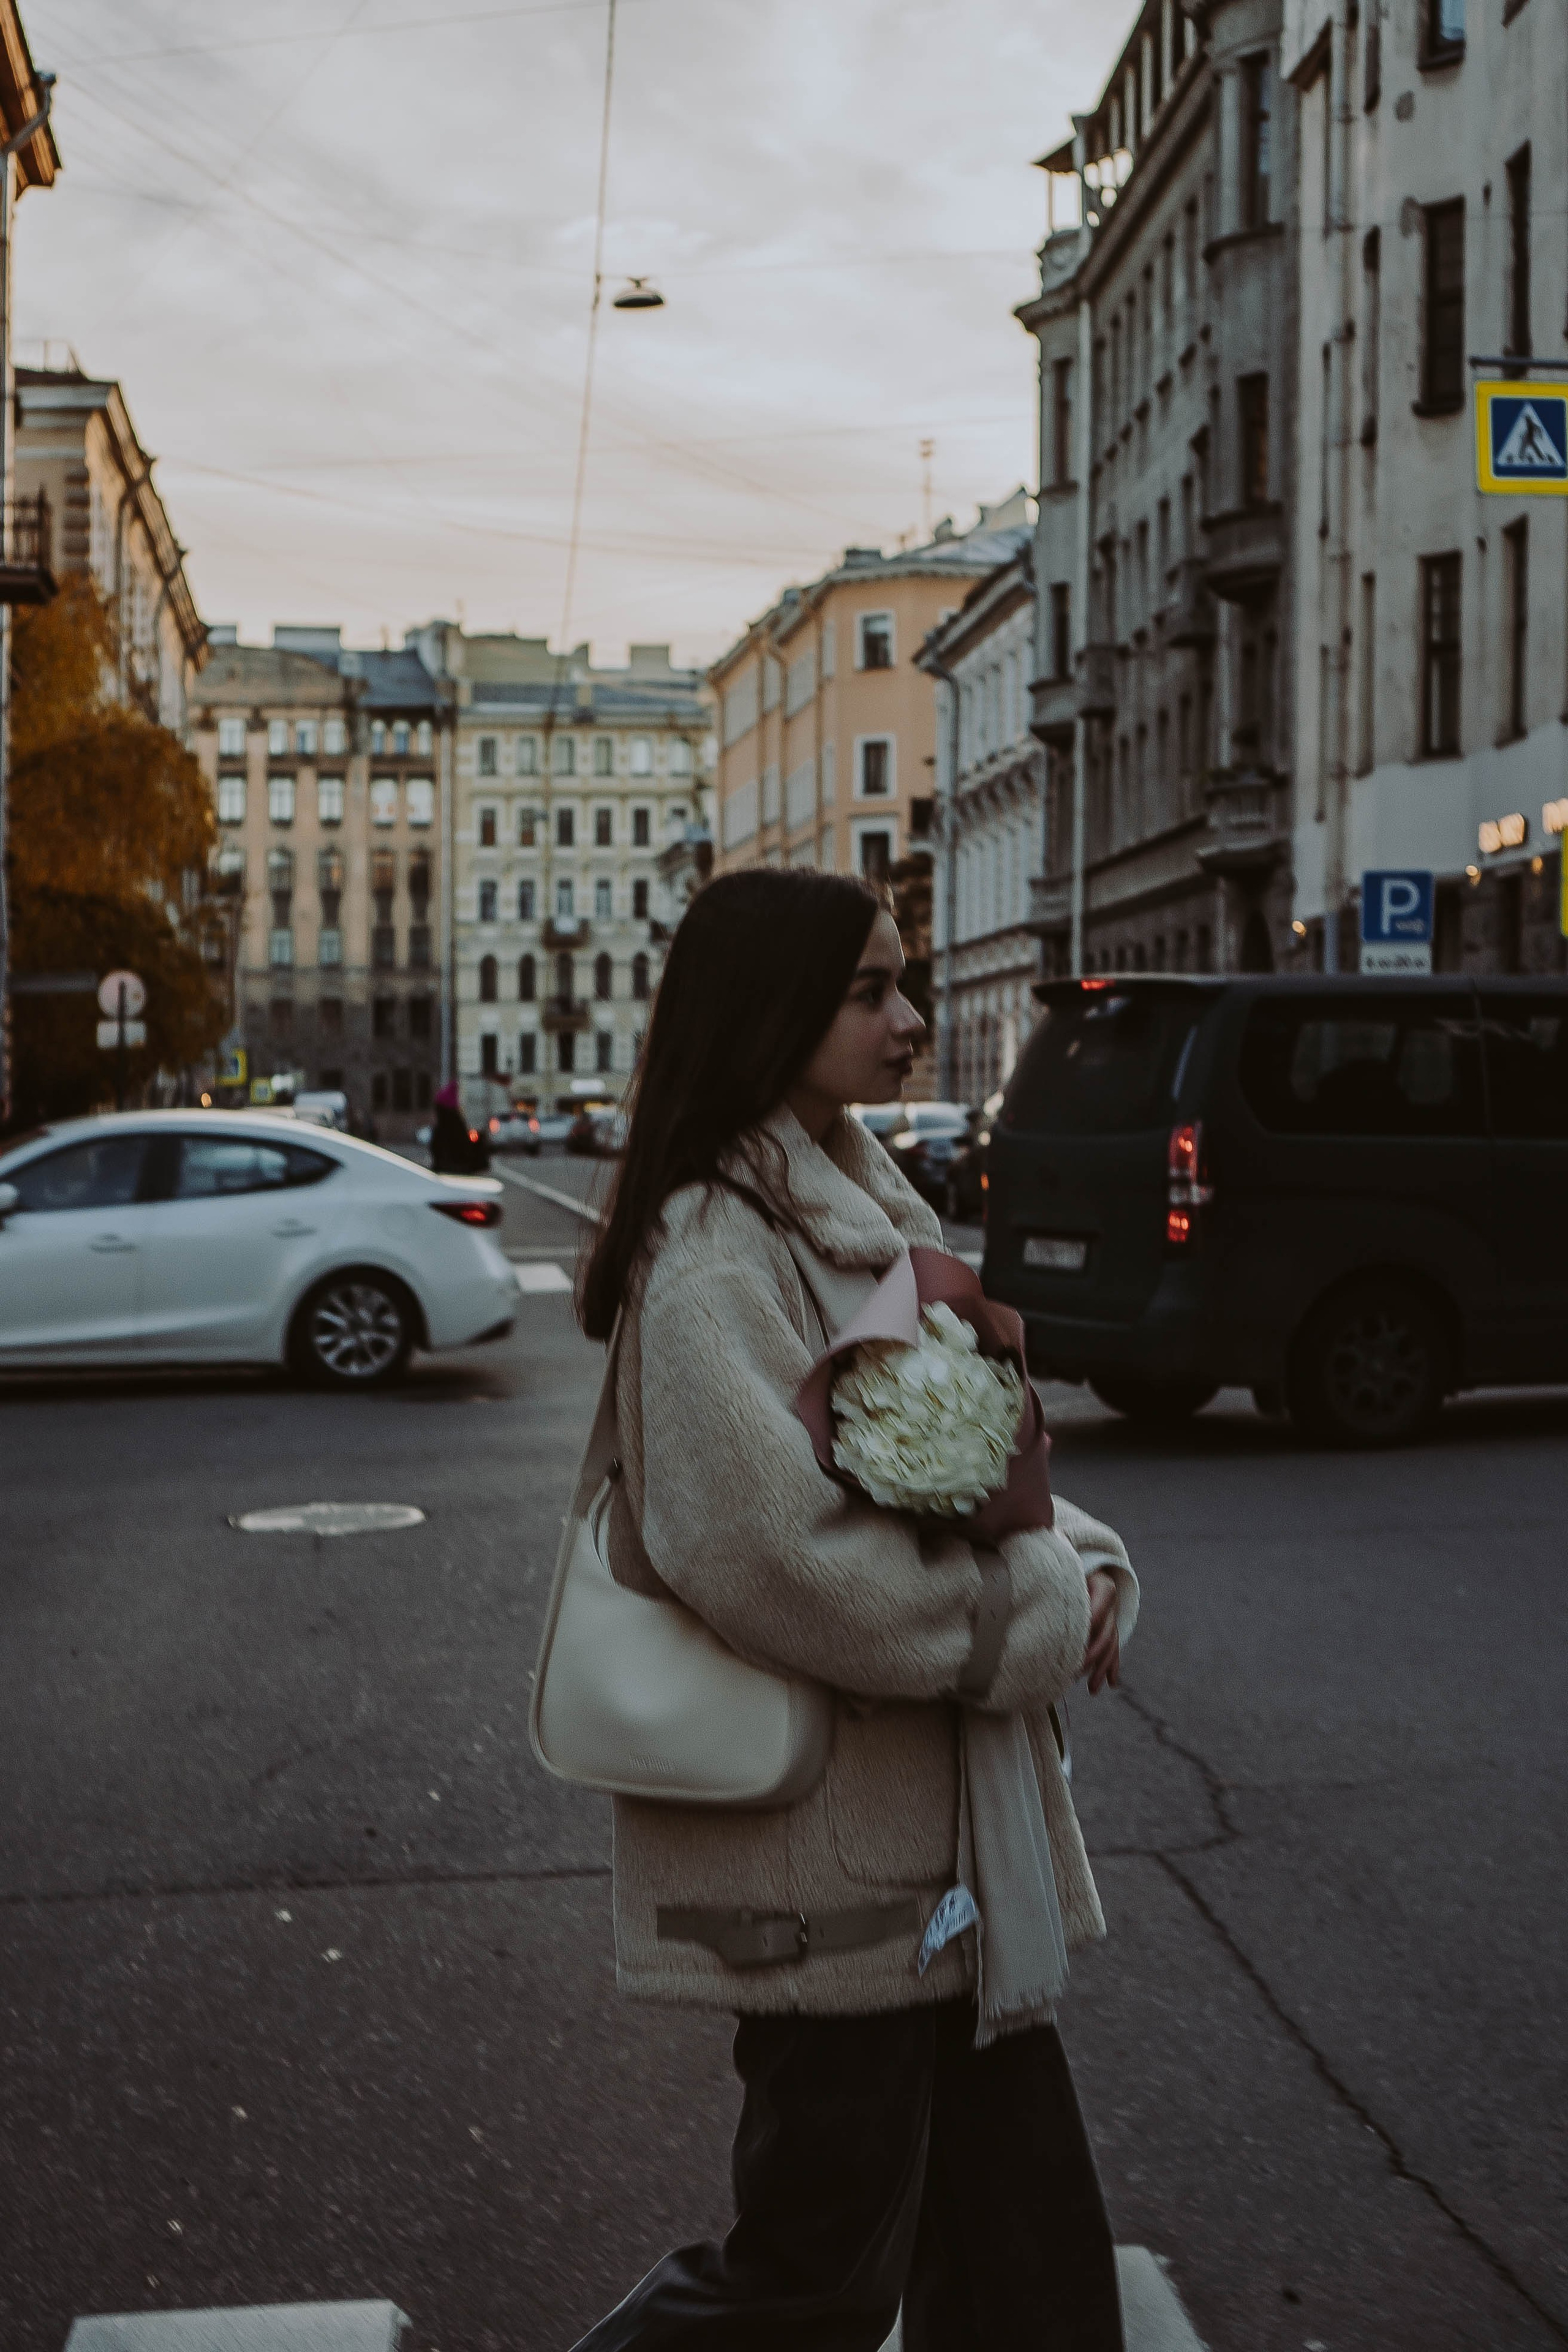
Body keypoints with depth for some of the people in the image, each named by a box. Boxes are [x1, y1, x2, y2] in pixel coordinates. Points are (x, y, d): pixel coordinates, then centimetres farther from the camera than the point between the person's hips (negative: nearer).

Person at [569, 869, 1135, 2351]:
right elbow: (774, 1550, -27)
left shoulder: (865, 1212, 11)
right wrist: (1041, 1618, -17)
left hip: (936, 1824, 9)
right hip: (822, 1849, -9)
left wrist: (1079, 1564, -2)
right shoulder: (717, 1254, -19)